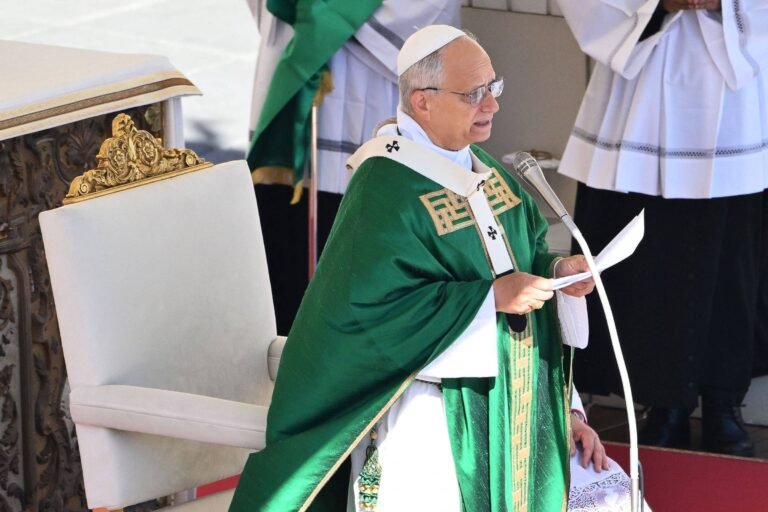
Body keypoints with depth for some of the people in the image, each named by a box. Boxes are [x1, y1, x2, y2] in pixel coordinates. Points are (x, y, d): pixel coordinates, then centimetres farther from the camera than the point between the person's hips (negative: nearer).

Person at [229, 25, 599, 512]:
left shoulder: (480, 167, 7)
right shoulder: (385, 188, -18)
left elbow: (523, 250, 18)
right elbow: (373, 305, -24)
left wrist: (557, 269, -5)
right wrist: (490, 296, -22)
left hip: (505, 395, 8)